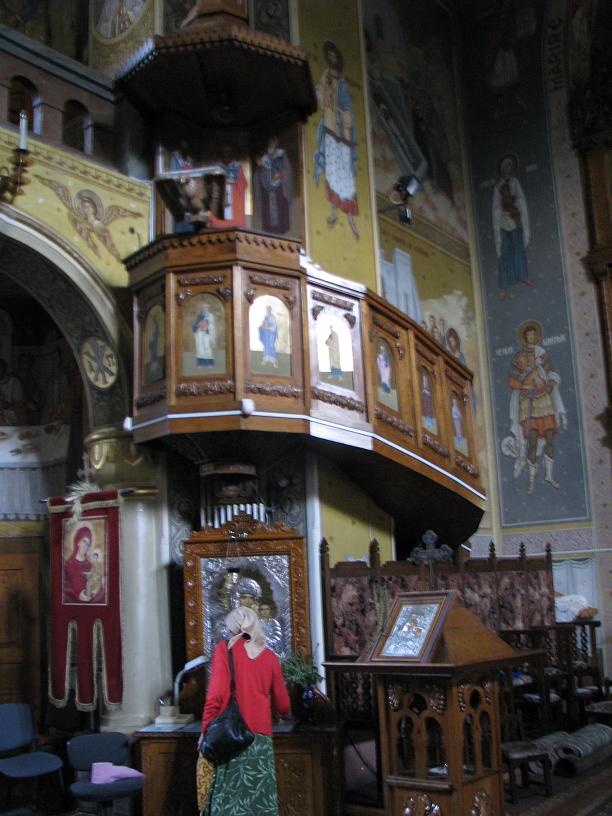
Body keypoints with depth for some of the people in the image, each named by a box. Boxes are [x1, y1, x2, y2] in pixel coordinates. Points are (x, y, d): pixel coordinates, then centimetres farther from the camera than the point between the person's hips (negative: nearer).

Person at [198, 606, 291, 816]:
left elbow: (216, 694, -8)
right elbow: (282, 704, 15)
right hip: (260, 734, 2)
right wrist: (285, 713, 36)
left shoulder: (225, 648, 0)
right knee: (260, 794, 5)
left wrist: (205, 729, -2)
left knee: (227, 793, 2)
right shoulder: (270, 656, 8)